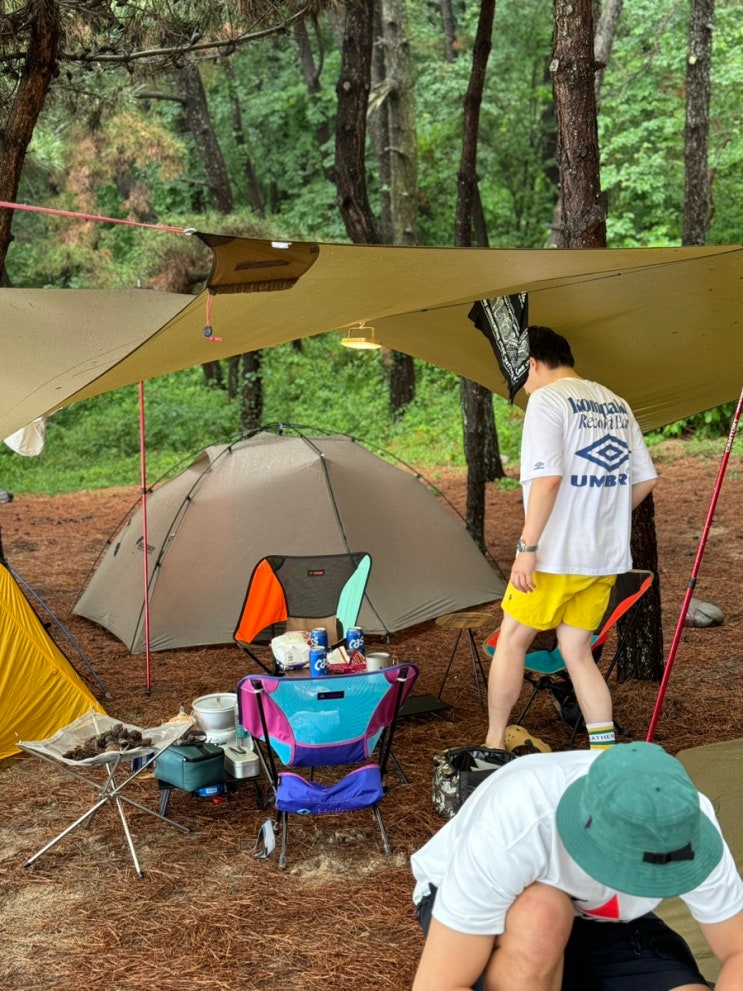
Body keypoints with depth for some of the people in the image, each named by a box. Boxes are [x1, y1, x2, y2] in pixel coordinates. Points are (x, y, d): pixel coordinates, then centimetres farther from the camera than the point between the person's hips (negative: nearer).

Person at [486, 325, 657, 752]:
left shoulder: (547, 399, -10)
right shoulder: (616, 404, 13)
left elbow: (547, 478, -21)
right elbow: (646, 479, 15)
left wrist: (527, 546, -18)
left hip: (558, 555, -7)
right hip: (608, 557, 7)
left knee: (512, 640, 8)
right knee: (577, 650, 13)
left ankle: (494, 744, 16)